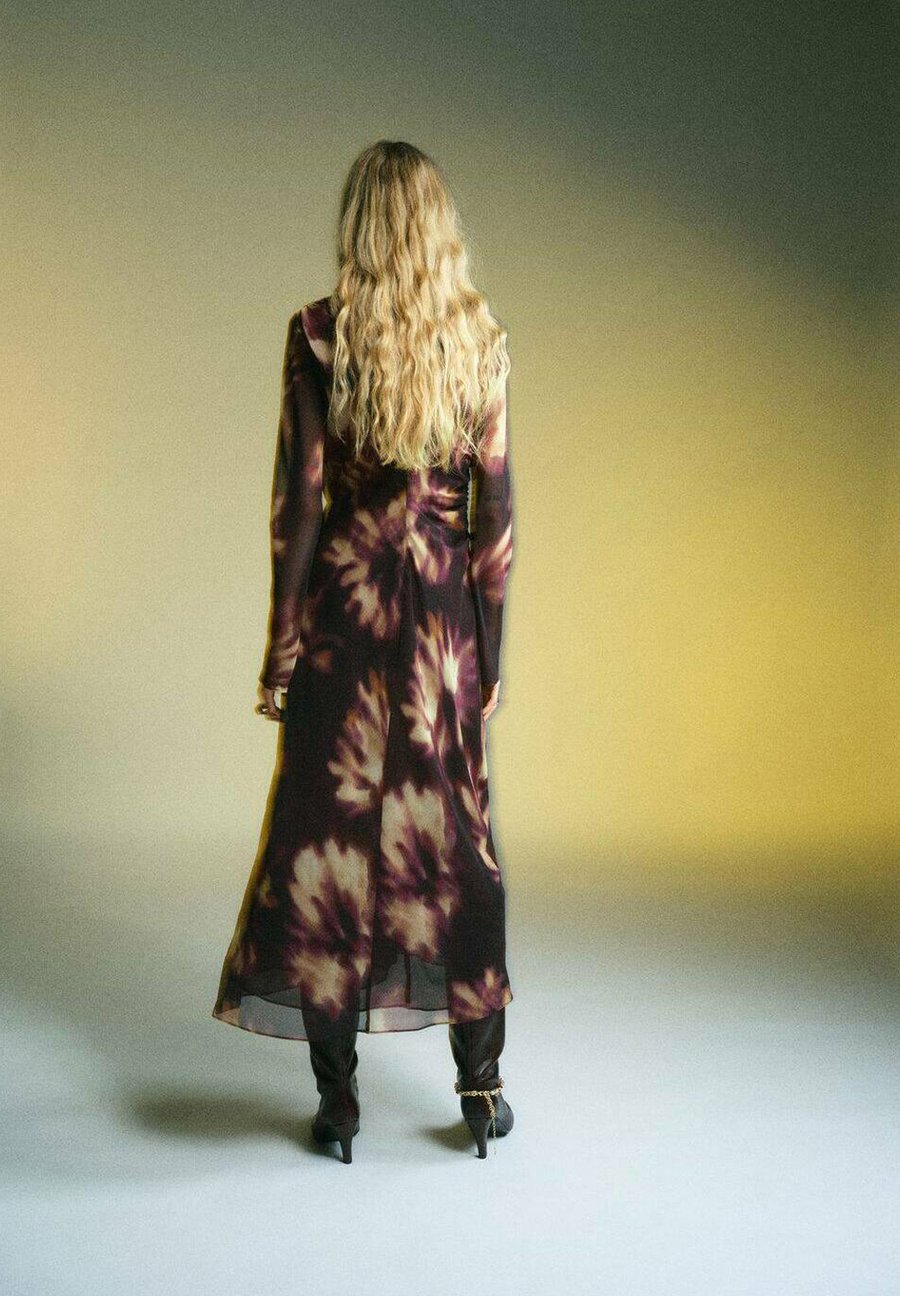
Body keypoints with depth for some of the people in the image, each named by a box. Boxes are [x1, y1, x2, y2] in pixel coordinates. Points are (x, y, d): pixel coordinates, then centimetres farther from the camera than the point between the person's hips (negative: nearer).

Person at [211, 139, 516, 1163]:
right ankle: (481, 1087, 19)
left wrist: (282, 642, -1)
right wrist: (489, 648, 7)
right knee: (453, 832, 11)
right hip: (443, 608, 2)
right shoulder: (483, 337, 1)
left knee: (328, 829, 7)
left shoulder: (317, 333, -6)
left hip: (340, 600, -2)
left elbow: (299, 499, -8)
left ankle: (338, 1097, 14)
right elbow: (496, 510, 0)